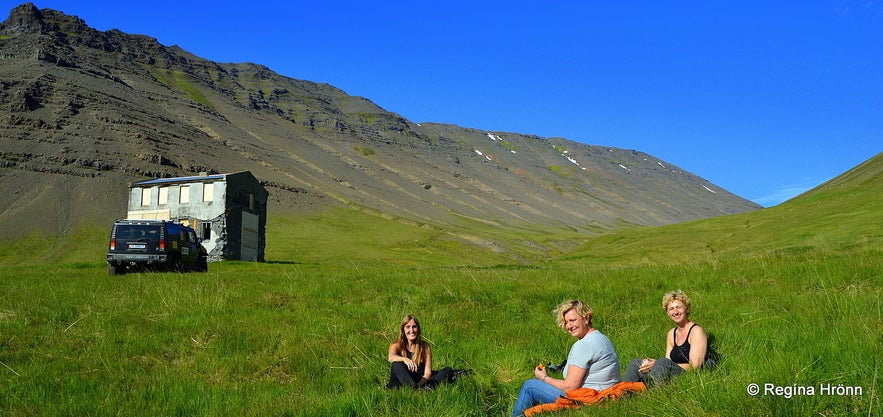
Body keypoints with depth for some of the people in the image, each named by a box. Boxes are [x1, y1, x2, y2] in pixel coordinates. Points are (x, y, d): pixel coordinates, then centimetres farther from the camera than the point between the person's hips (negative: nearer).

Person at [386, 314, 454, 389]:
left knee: (448, 371, -18)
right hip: (404, 382, -2)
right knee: (396, 364, -29)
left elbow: (427, 372, -2)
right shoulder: (397, 346, 3)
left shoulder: (425, 346, 7)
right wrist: (404, 359, -43)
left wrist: (421, 383, -23)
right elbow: (391, 357, -22)